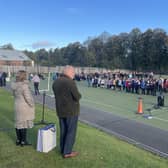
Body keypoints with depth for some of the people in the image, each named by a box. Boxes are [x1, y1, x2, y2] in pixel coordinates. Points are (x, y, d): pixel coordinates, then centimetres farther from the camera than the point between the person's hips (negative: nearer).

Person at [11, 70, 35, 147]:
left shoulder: (15, 85, 2)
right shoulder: (24, 85, -22)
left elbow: (15, 96, 11)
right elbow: (28, 98, -21)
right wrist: (32, 106, -9)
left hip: (17, 106, 8)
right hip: (25, 107, -8)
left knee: (18, 123, 14)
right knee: (24, 123, 2)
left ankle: (18, 140, 26)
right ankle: (23, 141, 12)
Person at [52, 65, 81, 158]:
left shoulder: (56, 82, 5)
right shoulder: (70, 82, -19)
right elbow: (77, 97, -19)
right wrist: (79, 95, 2)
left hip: (60, 110, 8)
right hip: (71, 110, -7)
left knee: (63, 130, 17)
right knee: (71, 131, 4)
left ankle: (63, 149, 28)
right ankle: (67, 152, 11)